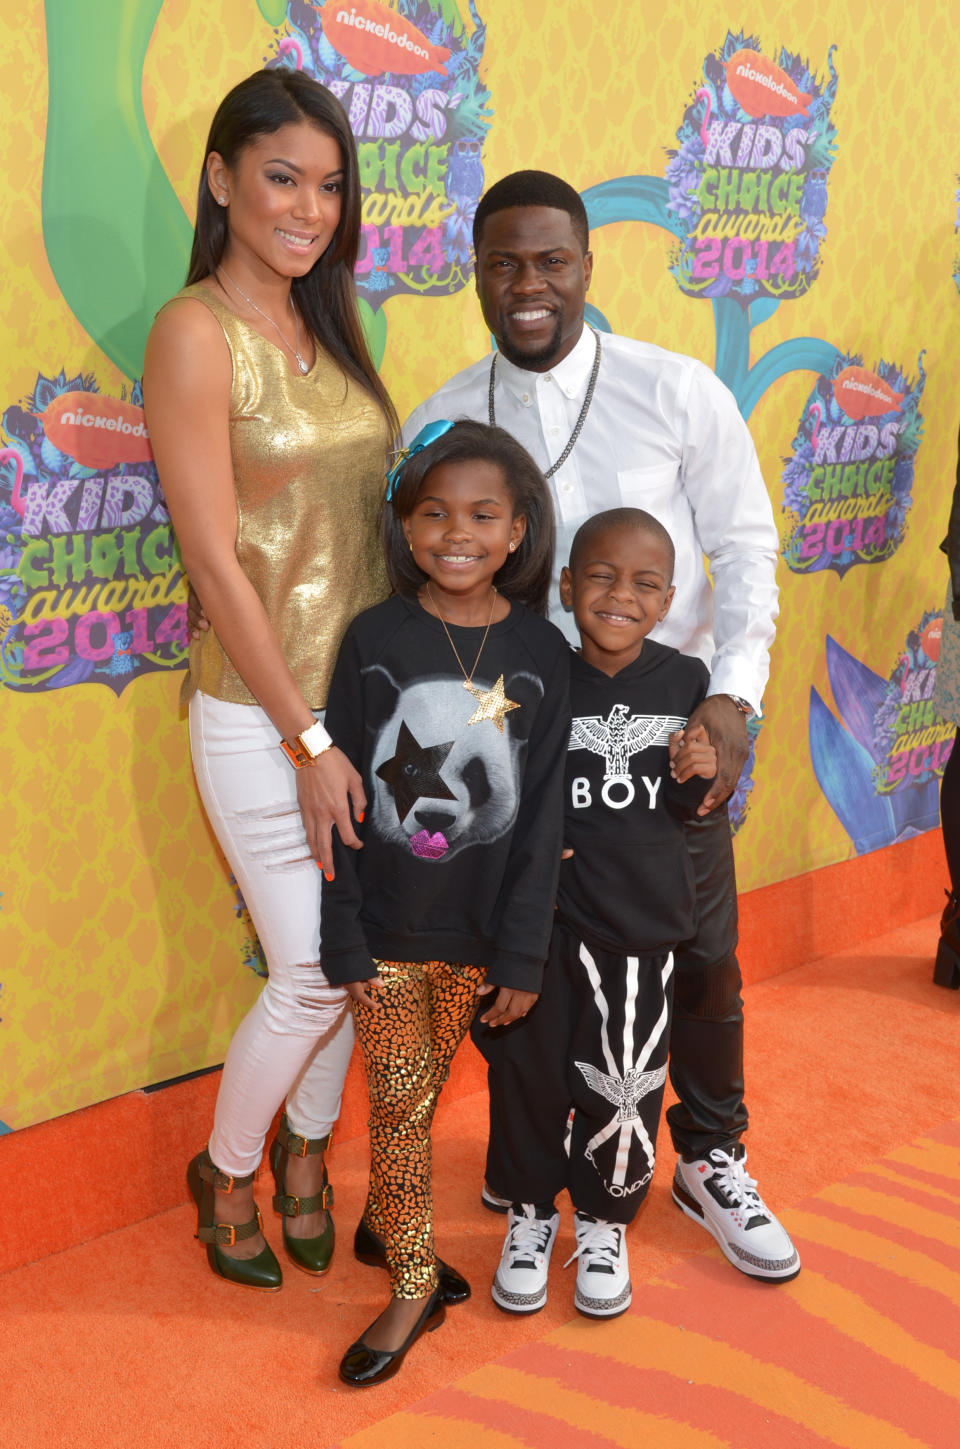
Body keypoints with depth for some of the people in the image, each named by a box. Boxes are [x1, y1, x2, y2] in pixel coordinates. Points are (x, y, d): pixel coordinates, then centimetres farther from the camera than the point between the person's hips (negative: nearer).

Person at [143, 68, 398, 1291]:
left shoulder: (324, 325, 9)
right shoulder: (195, 334, -13)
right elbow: (215, 560, -16)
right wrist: (307, 740, -15)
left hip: (364, 689, 6)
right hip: (260, 714, -6)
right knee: (314, 973, 3)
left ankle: (305, 1147, 39)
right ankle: (223, 1174, 31)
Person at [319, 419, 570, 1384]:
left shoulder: (540, 652, -5)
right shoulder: (375, 639, -8)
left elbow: (542, 813, -3)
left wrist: (523, 953, -5)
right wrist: (344, 939, -8)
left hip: (476, 931, 1)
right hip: (386, 927, -1)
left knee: (423, 1091, 16)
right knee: (398, 1100, 7)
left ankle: (382, 1224, 41)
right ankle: (413, 1283, 23)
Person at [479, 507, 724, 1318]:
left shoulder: (684, 682, -1)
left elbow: (682, 808, 10)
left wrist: (695, 775, -10)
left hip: (642, 918, 2)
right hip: (542, 915, -1)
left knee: (622, 1084, 8)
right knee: (532, 1070, 10)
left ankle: (604, 1221, 33)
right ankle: (531, 1213, 34)